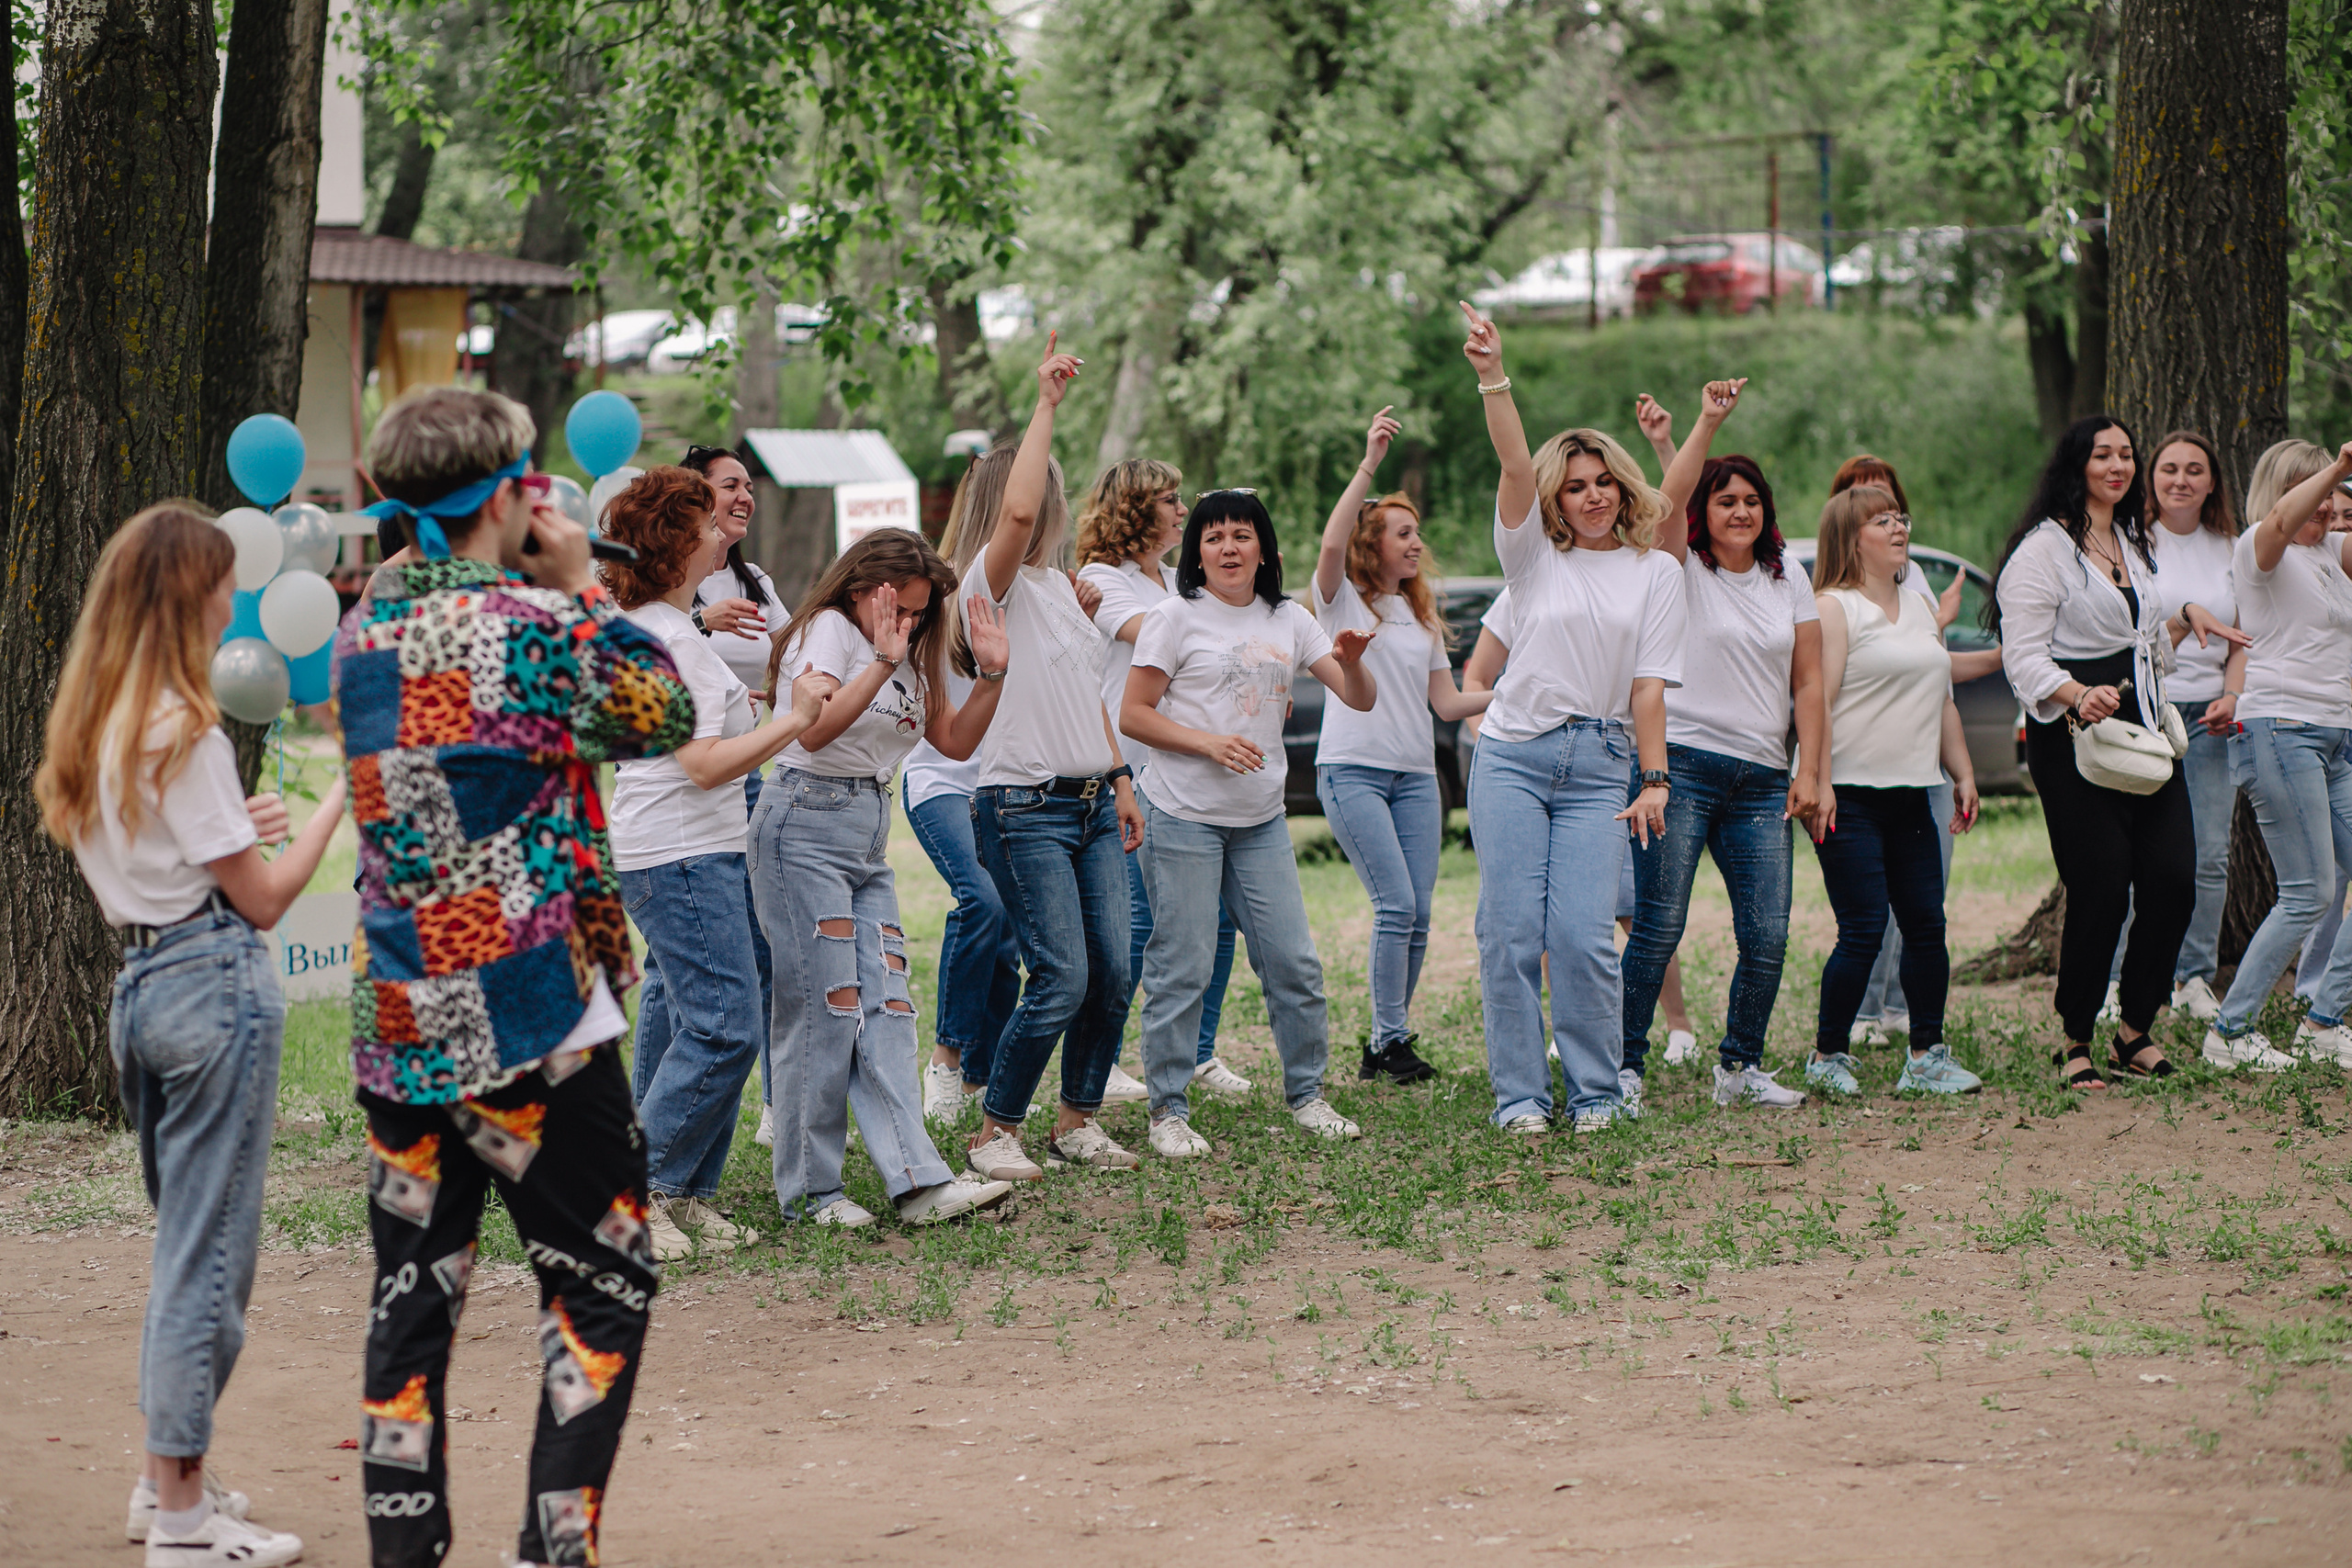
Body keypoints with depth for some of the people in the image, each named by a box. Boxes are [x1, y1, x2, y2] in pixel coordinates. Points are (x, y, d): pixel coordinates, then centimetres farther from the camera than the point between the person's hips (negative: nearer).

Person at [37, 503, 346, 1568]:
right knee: (209, 1249, -3)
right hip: (215, 982, -9)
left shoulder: (93, 724, 10)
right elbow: (263, 900, -11)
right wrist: (339, 802, -4)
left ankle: (171, 1477, 25)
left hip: (138, 986, 9)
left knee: (187, 1240, 19)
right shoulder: (185, 734, -15)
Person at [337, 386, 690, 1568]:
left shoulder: (363, 632, 6)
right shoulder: (533, 625, -14)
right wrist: (585, 587, 6)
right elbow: (664, 718, 1)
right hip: (530, 1023, -6)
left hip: (395, 1024, 6)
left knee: (412, 1293, 10)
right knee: (602, 1289, 6)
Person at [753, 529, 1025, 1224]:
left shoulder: (909, 651, 16)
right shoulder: (828, 630, -8)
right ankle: (811, 1191, -1)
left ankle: (919, 1181, -8)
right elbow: (814, 729, -25)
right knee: (825, 1007, -8)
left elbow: (954, 742, 17)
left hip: (870, 838, 8)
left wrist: (991, 675, 4)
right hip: (806, 826, -8)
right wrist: (882, 663, -31)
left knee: (886, 1006, -1)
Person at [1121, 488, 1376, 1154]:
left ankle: (1306, 1094, 19)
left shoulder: (1288, 621, 10)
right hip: (1183, 817, -5)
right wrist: (1209, 743, -18)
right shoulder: (1177, 618, -4)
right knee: (1181, 967, -4)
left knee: (1294, 961, 4)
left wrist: (1351, 662, -16)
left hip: (1261, 821, 5)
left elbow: (1361, 700, 7)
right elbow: (1133, 715, -6)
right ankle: (1168, 1110, 5)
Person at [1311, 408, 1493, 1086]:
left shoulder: (1422, 615, 22)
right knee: (1397, 905, -15)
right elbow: (1332, 543, -18)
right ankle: (1389, 1041, -7)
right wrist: (1369, 465, -23)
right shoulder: (1342, 598, 4)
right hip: (1352, 770, -6)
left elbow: (1447, 701, 17)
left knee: (1418, 914, -1)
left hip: (1416, 776, 6)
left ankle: (1388, 1044, 8)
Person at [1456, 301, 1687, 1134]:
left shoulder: (1654, 571, 9)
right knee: (1512, 930, -5)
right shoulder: (1535, 555, 8)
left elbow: (1650, 684, 4)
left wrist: (1654, 782, -3)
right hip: (1513, 754, 0)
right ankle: (1519, 1095, 4)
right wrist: (1494, 379, -22)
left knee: (1583, 934, -9)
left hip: (1598, 764, 0)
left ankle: (1596, 1093, 5)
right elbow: (1515, 466, -8)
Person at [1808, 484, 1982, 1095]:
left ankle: (1927, 1056, 11)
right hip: (1852, 797, -8)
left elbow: (1942, 702, 25)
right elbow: (1817, 701, -14)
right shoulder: (1833, 608, -6)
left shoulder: (1917, 610, 19)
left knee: (1927, 924, 4)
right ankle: (1828, 1056, 3)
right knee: (1864, 930, -10)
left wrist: (1963, 774, 19)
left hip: (1909, 794, 8)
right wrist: (1820, 785, -21)